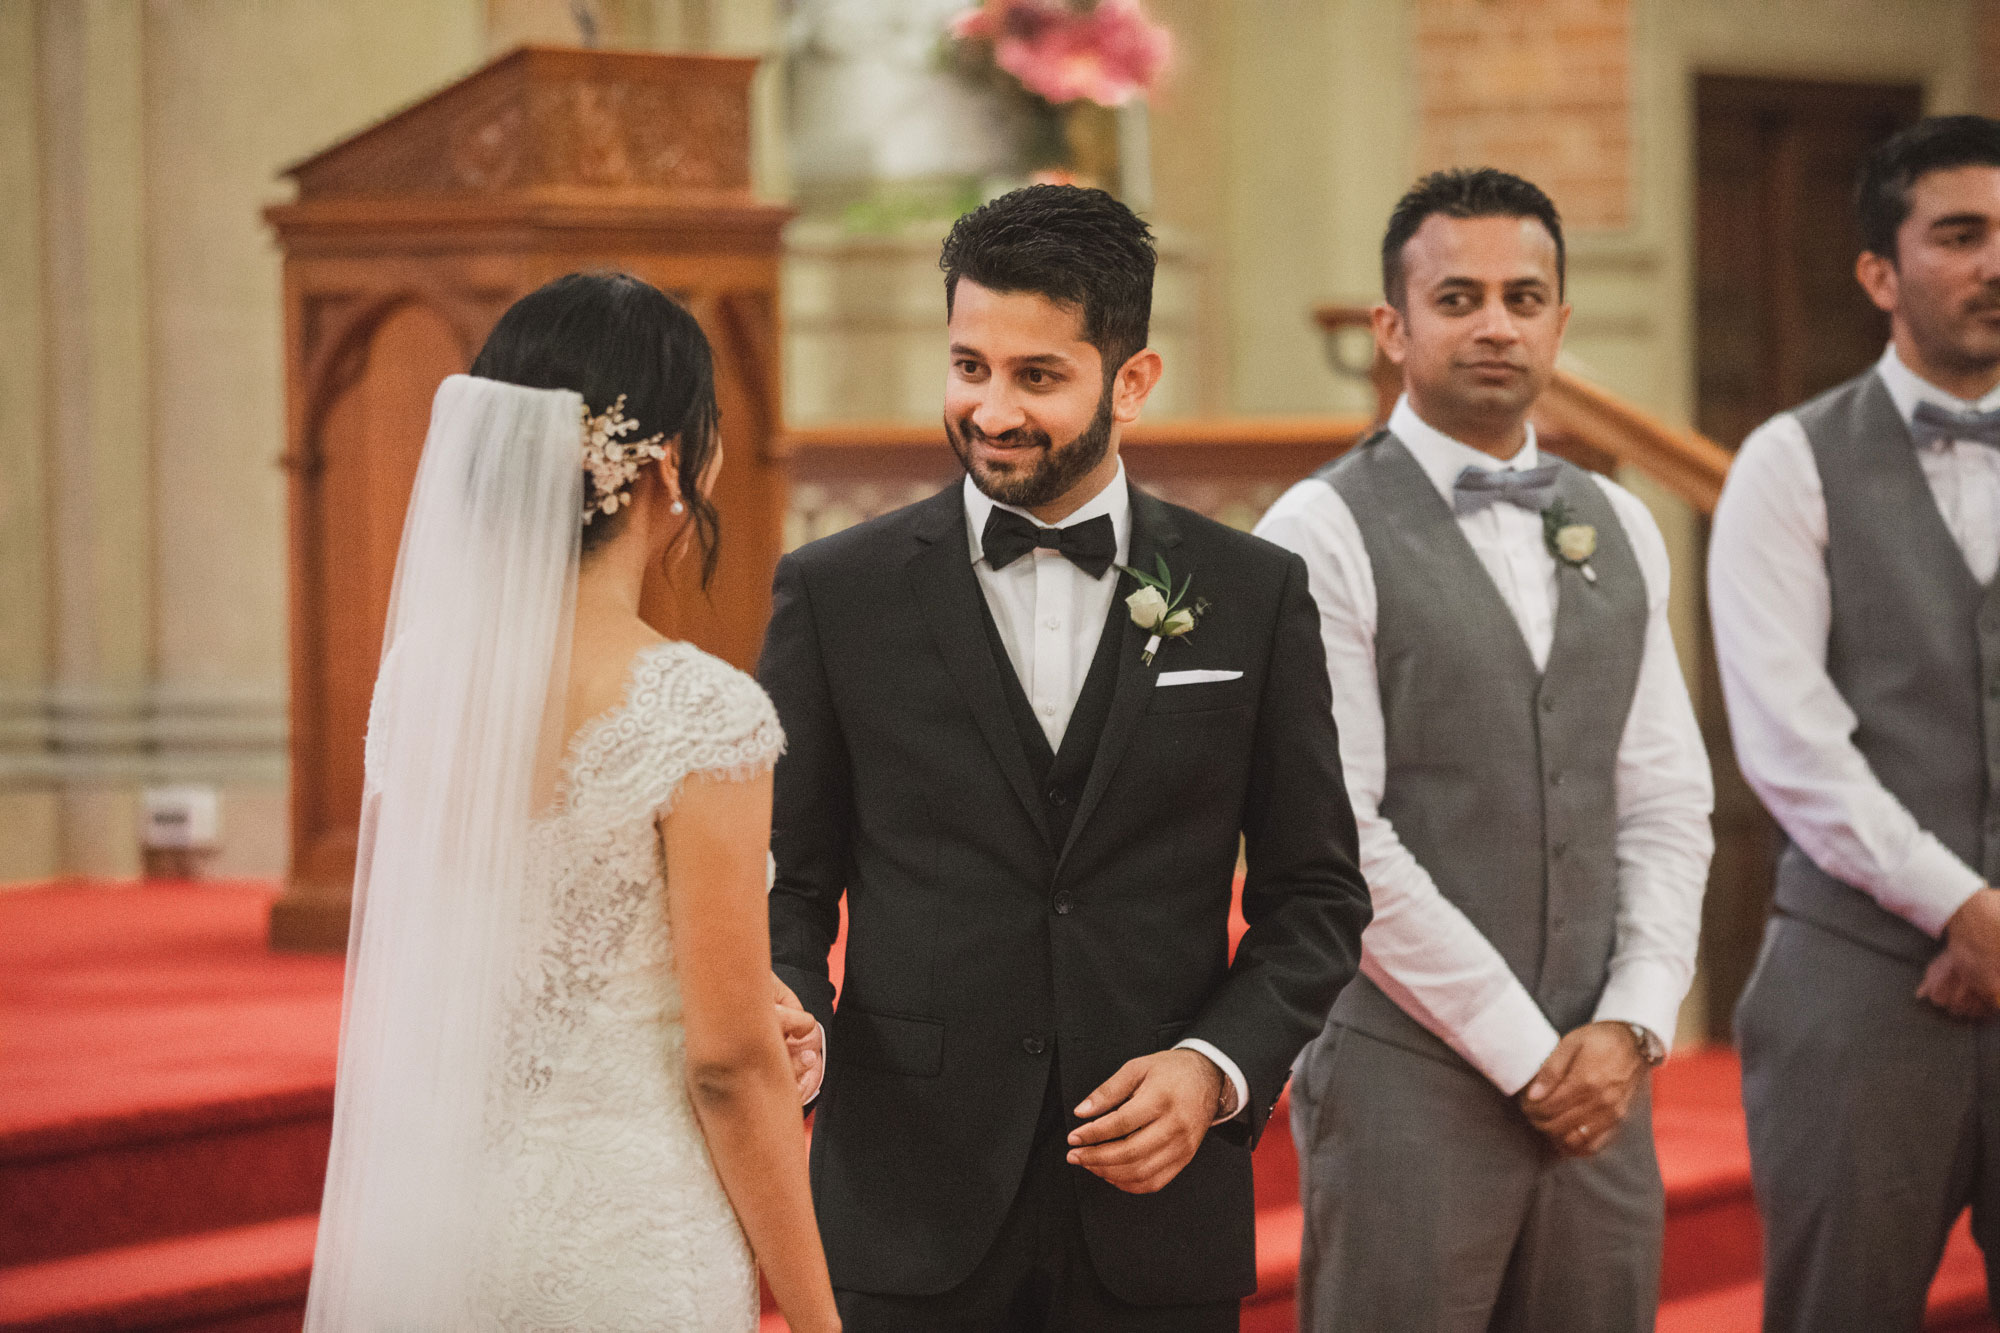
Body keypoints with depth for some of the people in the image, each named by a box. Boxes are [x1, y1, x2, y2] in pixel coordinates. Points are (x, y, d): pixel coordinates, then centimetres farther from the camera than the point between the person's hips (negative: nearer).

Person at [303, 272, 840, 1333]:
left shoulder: (416, 677, 1)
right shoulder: (699, 713, -17)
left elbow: (379, 1001, 9)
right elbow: (731, 1063, -14)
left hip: (430, 1233, 6)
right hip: (626, 1243, -6)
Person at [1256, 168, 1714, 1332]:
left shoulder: (1619, 533, 13)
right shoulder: (1324, 536, -6)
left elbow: (1668, 807, 11)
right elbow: (1336, 839, -12)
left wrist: (1631, 1028, -4)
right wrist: (1525, 1052, -11)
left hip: (1594, 1074, 5)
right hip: (1406, 1075, -5)